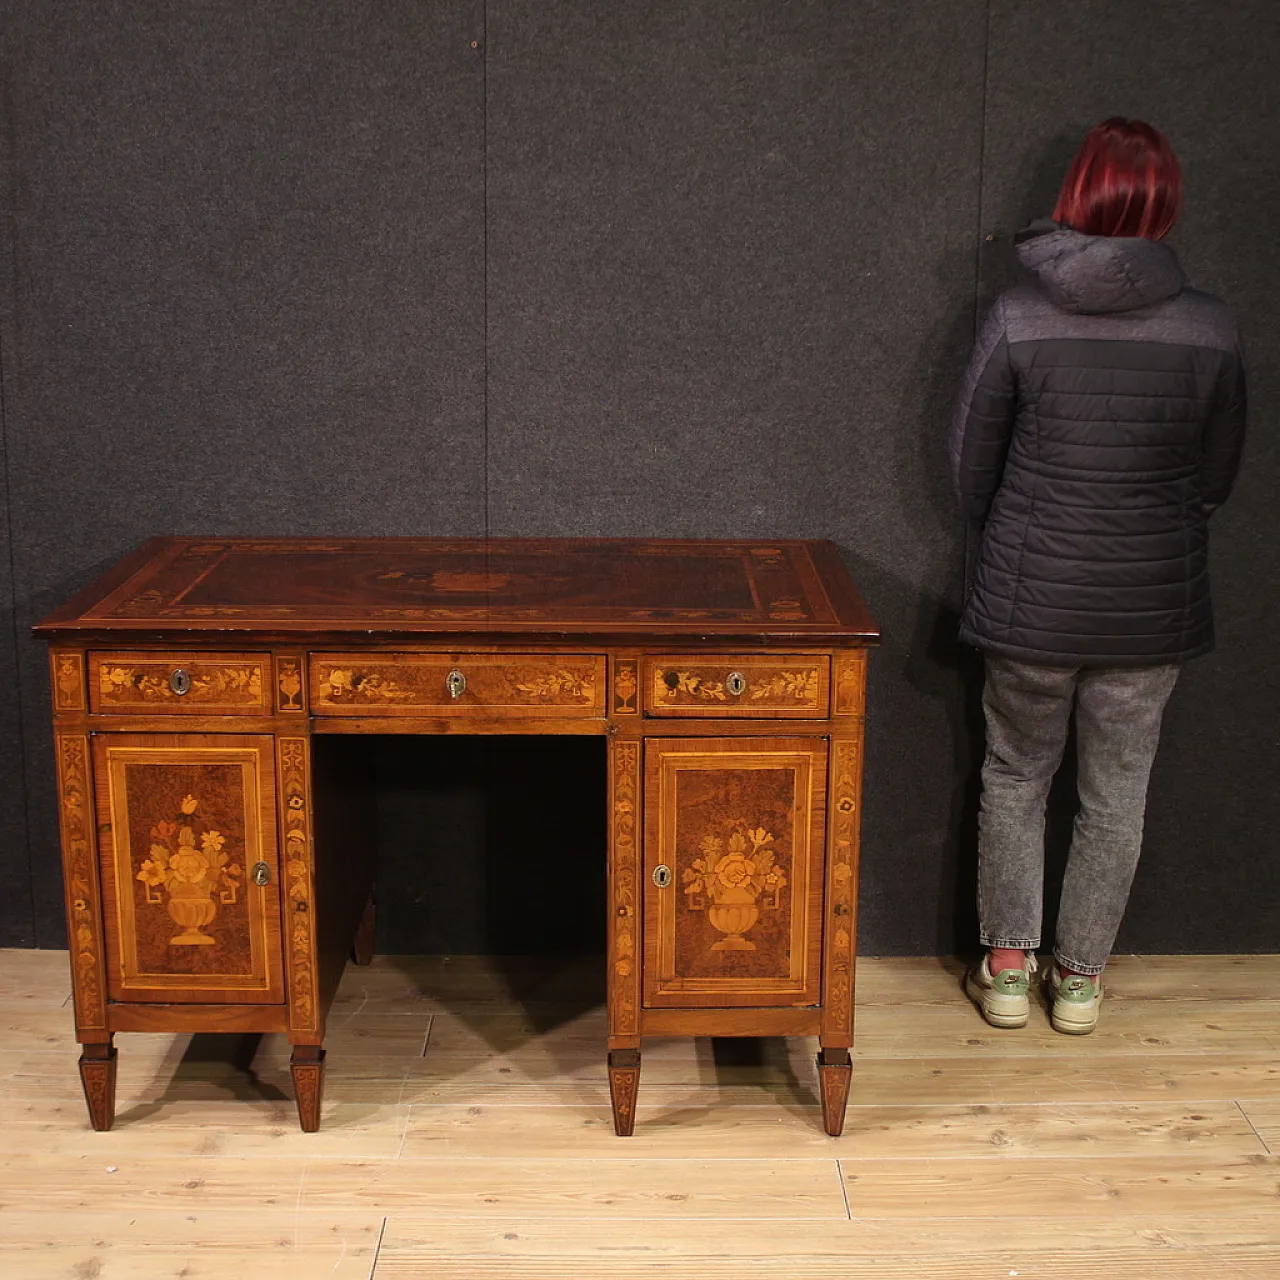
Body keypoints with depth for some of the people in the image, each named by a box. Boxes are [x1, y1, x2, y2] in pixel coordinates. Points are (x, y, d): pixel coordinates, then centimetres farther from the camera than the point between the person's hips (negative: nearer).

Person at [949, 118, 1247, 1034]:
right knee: (1117, 792, 15)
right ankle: (1081, 976, 26)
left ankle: (1008, 967, 22)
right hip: (1154, 604, 1)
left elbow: (972, 461, -1)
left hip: (1032, 597, -1)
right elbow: (1218, 475, 4)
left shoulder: (1018, 317, -10)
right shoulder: (1211, 329, -7)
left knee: (1016, 776, 18)